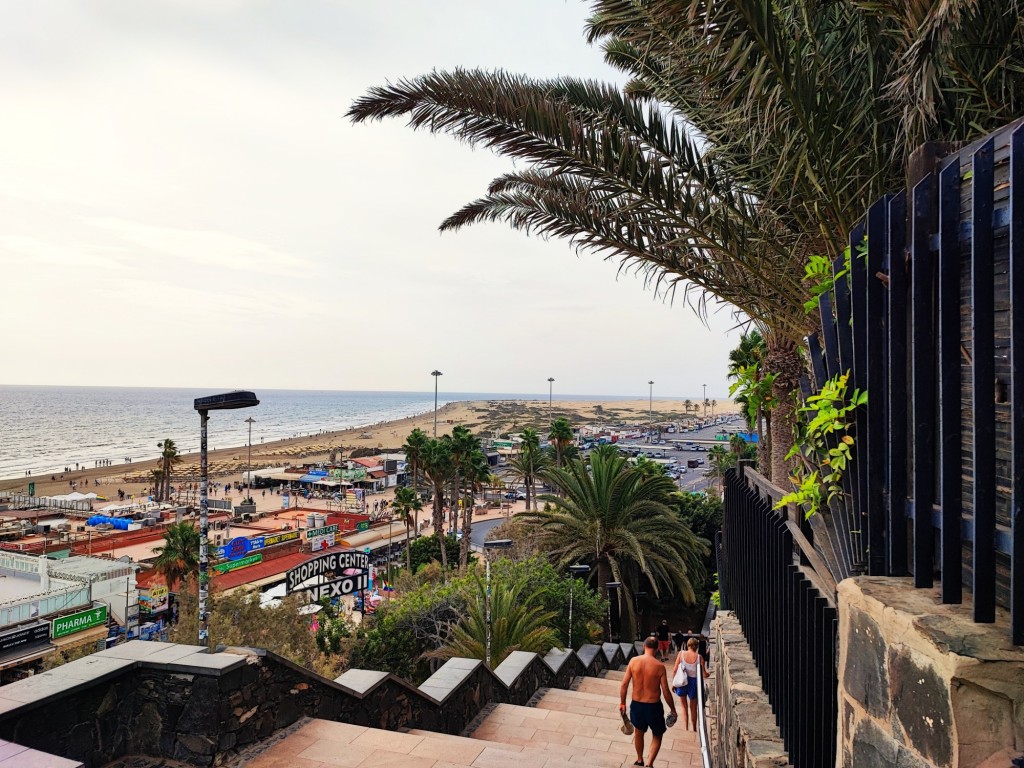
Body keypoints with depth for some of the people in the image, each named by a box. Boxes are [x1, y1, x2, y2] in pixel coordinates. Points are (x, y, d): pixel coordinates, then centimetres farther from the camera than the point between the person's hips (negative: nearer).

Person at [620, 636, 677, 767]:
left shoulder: (633, 661, -10)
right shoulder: (659, 666, -16)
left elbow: (624, 684, -7)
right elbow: (666, 692, -12)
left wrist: (622, 703, 7)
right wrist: (673, 709, 3)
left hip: (636, 704, 3)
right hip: (653, 706, -3)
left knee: (638, 732, 28)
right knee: (657, 736, 22)